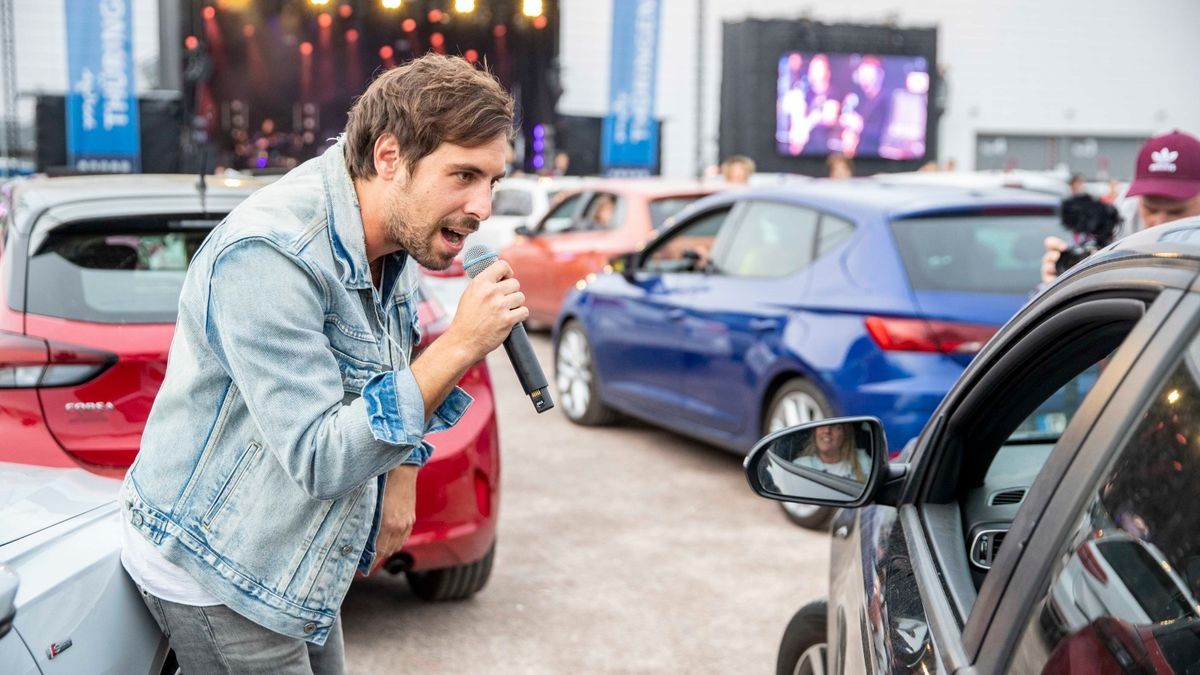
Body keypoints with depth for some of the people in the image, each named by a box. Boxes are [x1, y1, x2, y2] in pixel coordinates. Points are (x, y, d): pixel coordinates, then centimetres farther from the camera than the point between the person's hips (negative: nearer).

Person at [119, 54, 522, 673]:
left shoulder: (395, 233, -3)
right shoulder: (267, 255, -30)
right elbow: (318, 459, -32)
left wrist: (401, 481, 7)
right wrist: (461, 346, -34)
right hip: (215, 573, -8)